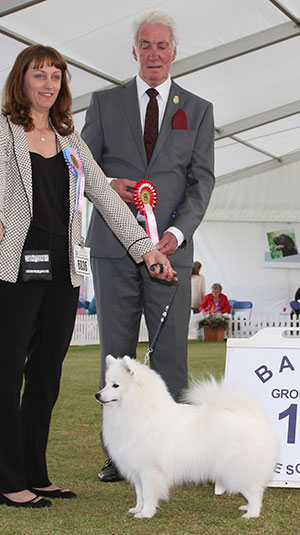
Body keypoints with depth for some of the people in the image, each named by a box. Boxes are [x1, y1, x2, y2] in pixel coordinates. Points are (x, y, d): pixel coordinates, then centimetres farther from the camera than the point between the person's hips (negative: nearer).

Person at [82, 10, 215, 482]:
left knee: (171, 350, -3)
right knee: (116, 350, 3)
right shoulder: (105, 103, 11)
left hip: (169, 246, 0)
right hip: (113, 246, 1)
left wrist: (178, 231, -12)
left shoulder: (198, 110, 11)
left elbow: (202, 179, 4)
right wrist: (108, 186, -13)